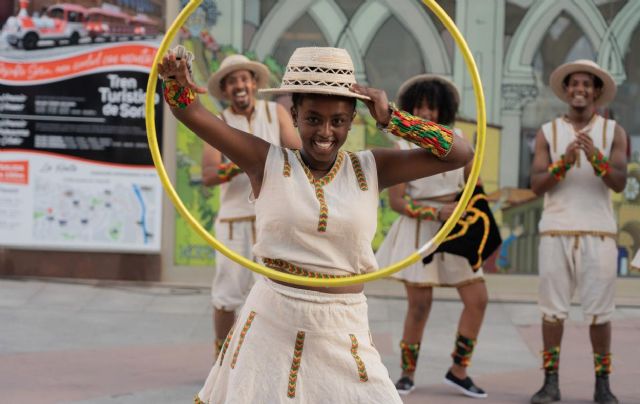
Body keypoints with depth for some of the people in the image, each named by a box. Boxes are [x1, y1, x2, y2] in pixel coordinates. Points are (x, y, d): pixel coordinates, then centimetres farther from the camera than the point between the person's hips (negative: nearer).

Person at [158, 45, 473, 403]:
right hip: (273, 325, -1)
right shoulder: (269, 164, 0)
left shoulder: (371, 169, 4)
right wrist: (176, 79, -25)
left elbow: (461, 153, 1)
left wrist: (391, 119, -5)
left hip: (343, 334, 1)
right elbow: (190, 112, -4)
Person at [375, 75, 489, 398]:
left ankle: (458, 371, 11)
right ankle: (407, 374, 13)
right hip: (419, 231, -4)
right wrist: (437, 212, -20)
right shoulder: (403, 149, -6)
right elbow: (396, 201, -11)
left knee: (478, 299, -2)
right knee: (419, 305, -4)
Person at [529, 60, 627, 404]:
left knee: (599, 311, 0)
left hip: (598, 233, -1)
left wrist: (594, 156, -23)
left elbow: (619, 182, -7)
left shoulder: (613, 133, 6)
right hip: (556, 231, 1)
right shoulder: (548, 133, 8)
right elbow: (536, 185, -1)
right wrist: (564, 162, -18)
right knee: (553, 309, 0)